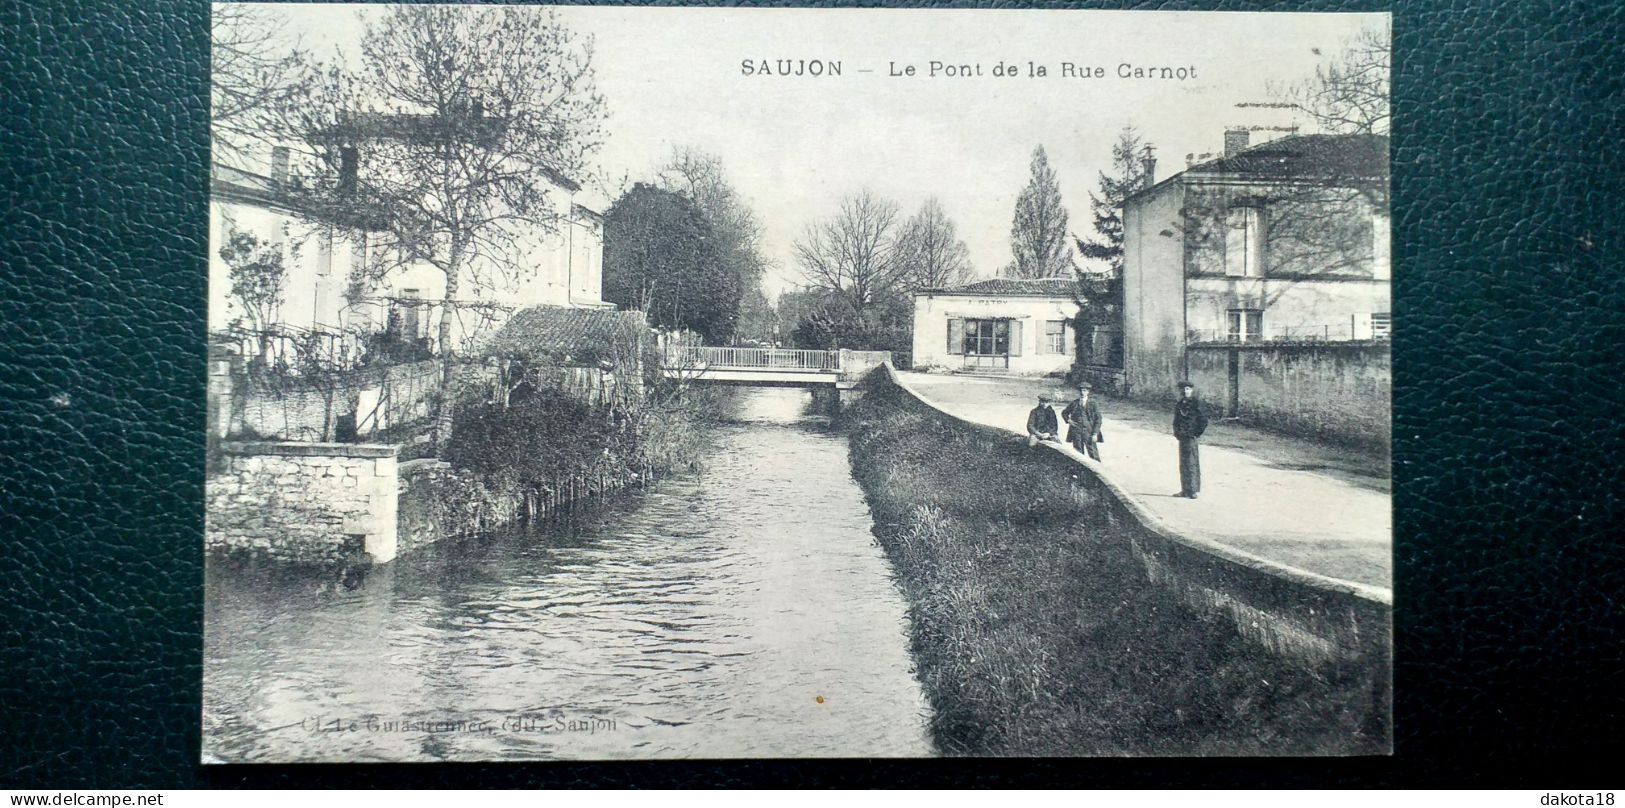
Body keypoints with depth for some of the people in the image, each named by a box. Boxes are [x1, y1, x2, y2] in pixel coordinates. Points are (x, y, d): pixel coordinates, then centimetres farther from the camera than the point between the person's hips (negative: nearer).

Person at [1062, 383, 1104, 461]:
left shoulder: (1092, 404, 2)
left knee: (1093, 455, -6)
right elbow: (1064, 413, 23)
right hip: (1076, 433, 2)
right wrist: (1068, 420, 4)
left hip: (1089, 432, -2)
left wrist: (1095, 434, -7)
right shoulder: (1074, 404, 8)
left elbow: (1098, 419, 1)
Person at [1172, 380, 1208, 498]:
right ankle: (1186, 490, 20)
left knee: (1190, 462, -7)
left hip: (1190, 436, -7)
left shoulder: (1195, 404, -9)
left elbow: (1204, 421, -10)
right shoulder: (1179, 404, 11)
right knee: (1183, 463, 12)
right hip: (1182, 437, 7)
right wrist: (1176, 433, 10)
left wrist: (1197, 433, -9)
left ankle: (1192, 491, -4)